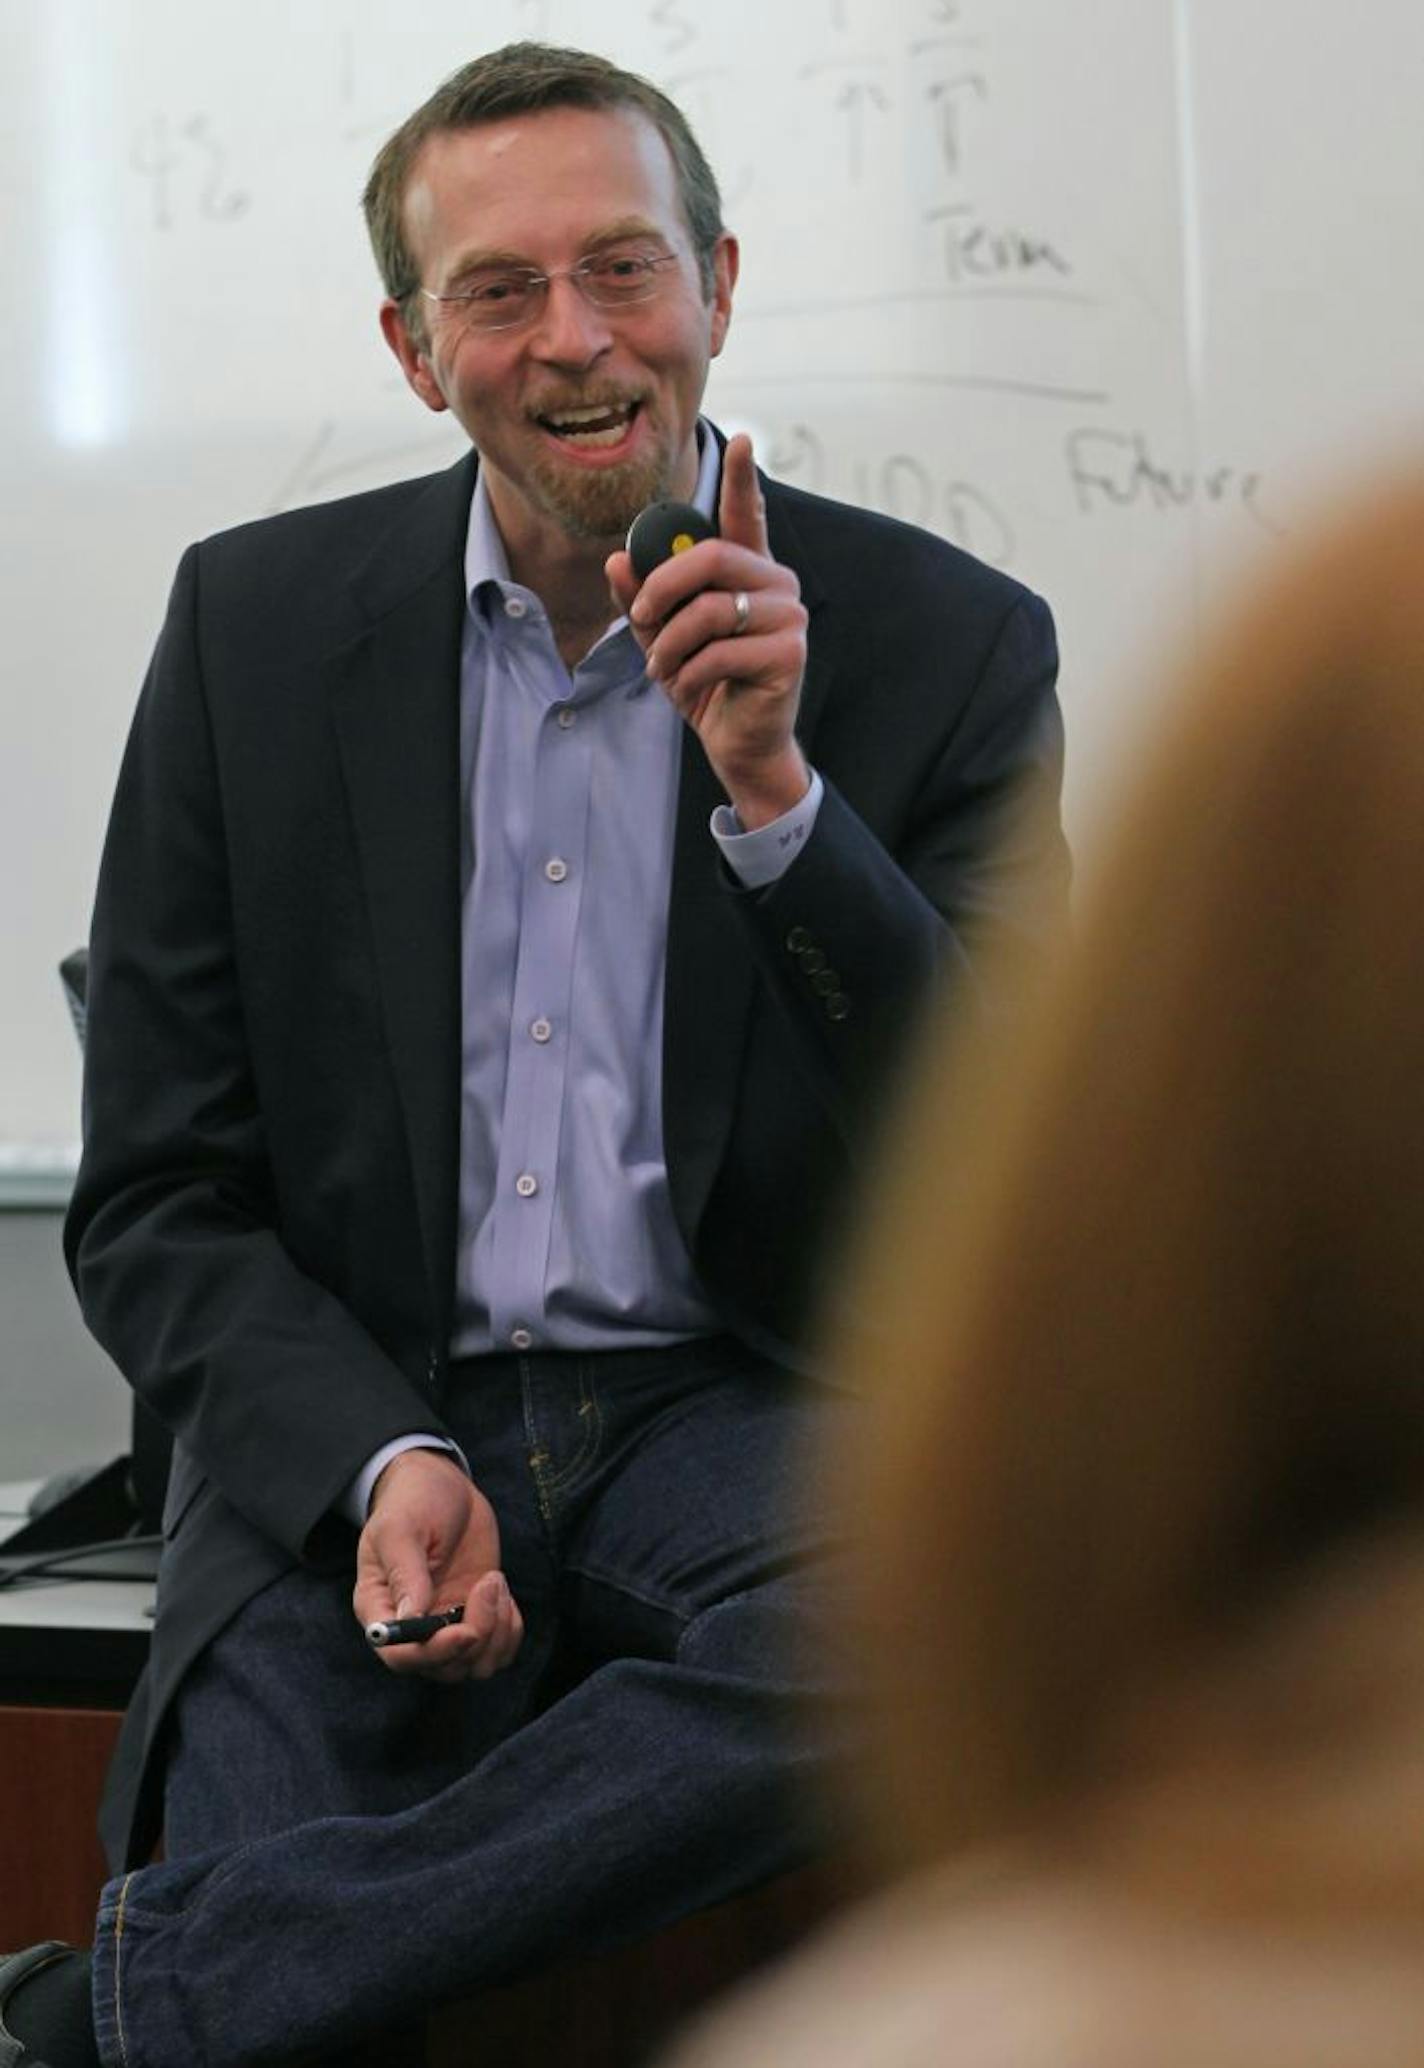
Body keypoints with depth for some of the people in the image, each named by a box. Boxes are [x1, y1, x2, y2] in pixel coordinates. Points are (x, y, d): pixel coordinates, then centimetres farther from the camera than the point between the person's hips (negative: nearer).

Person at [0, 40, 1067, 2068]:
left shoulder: (945, 644, 0)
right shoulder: (257, 622, 4)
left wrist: (773, 793, -17)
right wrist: (382, 1468, -15)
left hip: (740, 1415, 1)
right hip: (356, 1427, -1)